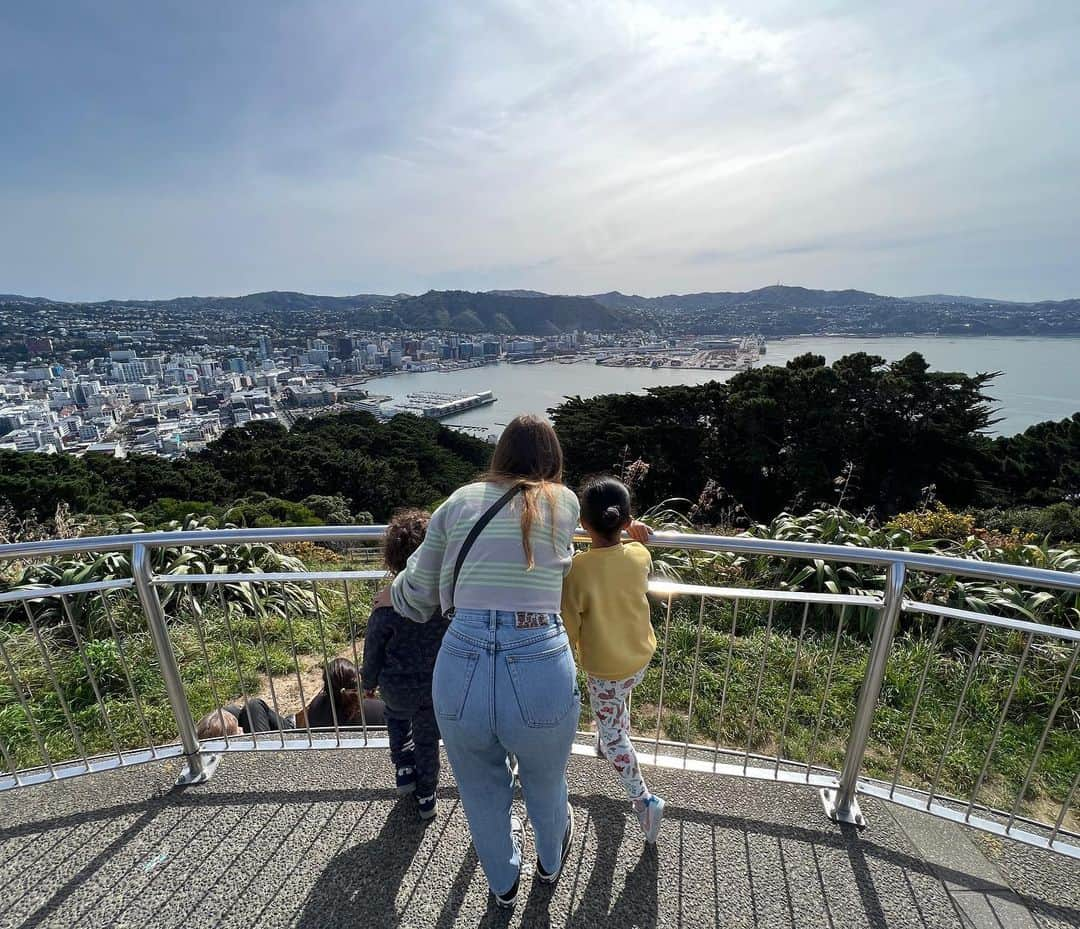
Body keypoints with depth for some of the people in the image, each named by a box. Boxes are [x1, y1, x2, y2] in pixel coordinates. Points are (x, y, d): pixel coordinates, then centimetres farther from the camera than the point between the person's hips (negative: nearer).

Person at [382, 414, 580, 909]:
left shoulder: (460, 501, 7)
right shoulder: (564, 502, 5)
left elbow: (414, 600, 11)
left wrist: (393, 590, 33)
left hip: (460, 676, 1)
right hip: (541, 674, 0)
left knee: (482, 791, 33)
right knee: (544, 785, 33)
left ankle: (503, 882, 62)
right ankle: (551, 863, 65)